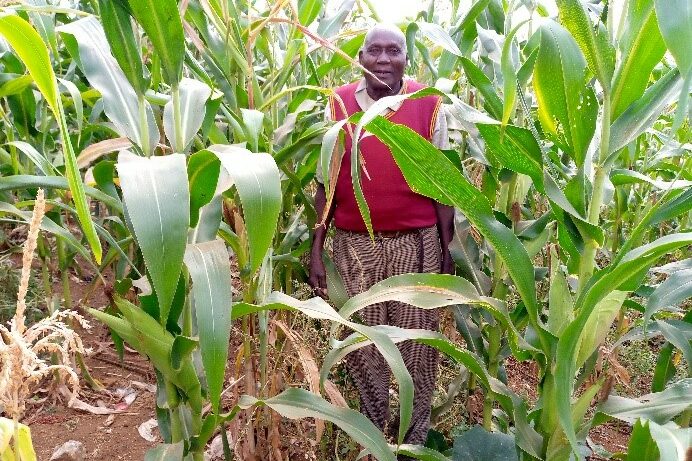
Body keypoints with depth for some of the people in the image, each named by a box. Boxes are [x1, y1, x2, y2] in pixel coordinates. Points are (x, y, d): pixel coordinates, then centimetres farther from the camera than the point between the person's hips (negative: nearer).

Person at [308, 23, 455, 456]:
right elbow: (325, 184, 3)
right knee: (361, 343, 14)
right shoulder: (338, 106, 1)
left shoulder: (430, 105, -2)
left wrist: (447, 248, -1)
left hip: (417, 243, -1)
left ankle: (415, 435, 34)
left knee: (416, 343, 11)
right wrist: (316, 250, 0)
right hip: (354, 244, 1)